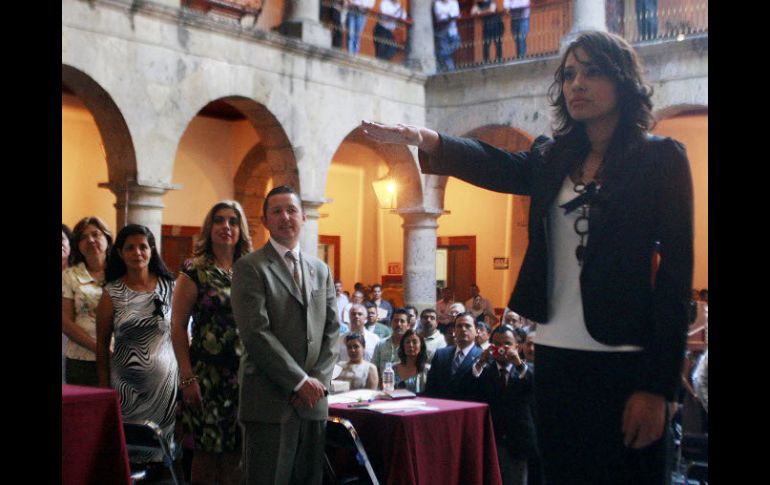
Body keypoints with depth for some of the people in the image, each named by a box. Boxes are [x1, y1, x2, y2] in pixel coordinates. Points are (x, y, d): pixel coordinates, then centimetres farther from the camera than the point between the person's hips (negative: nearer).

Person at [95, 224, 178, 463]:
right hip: (127, 385, -1)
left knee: (161, 450, 4)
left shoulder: (169, 287, 3)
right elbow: (102, 345, 4)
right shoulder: (112, 293, 0)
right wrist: (104, 389, 1)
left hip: (165, 381, 1)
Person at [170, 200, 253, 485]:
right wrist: (187, 377, -11)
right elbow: (178, 326, -5)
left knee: (238, 451, 6)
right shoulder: (195, 272, -3)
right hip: (208, 375, -3)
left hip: (245, 375, 4)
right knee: (208, 450, 2)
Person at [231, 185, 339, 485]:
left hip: (314, 398, 5)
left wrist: (319, 380, -3)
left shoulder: (321, 270, 16)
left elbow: (331, 330, 12)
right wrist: (299, 382, -13)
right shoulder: (250, 267, -3)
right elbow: (255, 332, -12)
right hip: (269, 402, -5)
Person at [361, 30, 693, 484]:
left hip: (624, 362, -5)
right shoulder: (553, 158, 12)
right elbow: (492, 165, -4)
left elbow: (676, 272, -8)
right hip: (555, 357, 5)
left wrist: (657, 386, -13)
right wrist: (425, 139, -24)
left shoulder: (661, 158, -3)